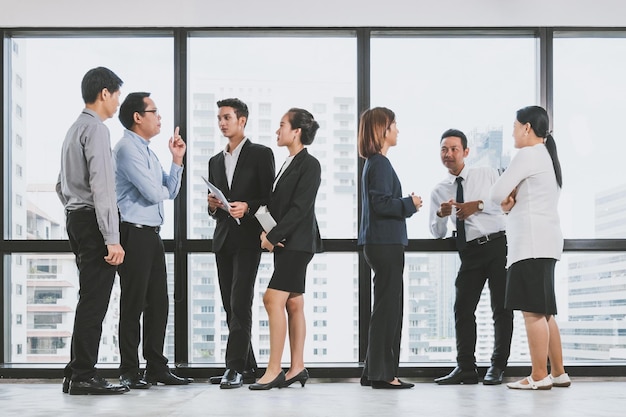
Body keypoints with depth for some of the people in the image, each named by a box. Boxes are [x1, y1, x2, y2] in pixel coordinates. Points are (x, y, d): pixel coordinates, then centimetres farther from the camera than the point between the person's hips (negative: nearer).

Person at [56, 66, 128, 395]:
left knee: (89, 300, 12)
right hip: (93, 221, -10)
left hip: (76, 219, 10)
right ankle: (84, 377, -7)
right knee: (94, 302, -8)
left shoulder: (74, 130, 19)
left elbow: (62, 185, 24)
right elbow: (101, 186, -19)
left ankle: (75, 373, 15)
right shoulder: (96, 129, -12)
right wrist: (112, 239, -21)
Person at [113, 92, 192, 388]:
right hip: (135, 233, -9)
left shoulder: (148, 151, 19)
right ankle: (129, 372, 2)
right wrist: (162, 189, 4)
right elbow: (153, 193, -18)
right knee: (133, 305, -4)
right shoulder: (127, 148, -11)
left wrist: (177, 160, 8)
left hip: (151, 234, 9)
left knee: (158, 303, 11)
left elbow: (171, 192, 17)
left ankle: (156, 367, 19)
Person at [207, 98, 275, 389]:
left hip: (248, 237, -6)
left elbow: (270, 198, -2)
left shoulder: (261, 154, 1)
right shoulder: (216, 161, 19)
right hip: (223, 238, 6)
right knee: (231, 307, 6)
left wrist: (247, 207, -19)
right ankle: (247, 368, 12)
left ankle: (235, 367, -14)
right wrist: (212, 206, 0)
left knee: (240, 304, -13)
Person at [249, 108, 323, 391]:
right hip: (284, 243, 9)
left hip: (298, 243, -9)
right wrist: (267, 233, -1)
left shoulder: (309, 164, -10)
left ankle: (274, 370, -13)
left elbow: (300, 208, -18)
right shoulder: (289, 164, 16)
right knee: (294, 304, 9)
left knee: (274, 299, -15)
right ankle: (297, 368, 13)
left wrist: (272, 236, -16)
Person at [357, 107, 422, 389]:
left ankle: (375, 372, 19)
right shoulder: (380, 163, -13)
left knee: (387, 308, 14)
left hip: (380, 243, 10)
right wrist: (411, 204, -9)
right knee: (388, 307, -7)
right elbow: (381, 203, -21)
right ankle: (381, 373, -3)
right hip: (386, 242, -10)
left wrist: (407, 204, 14)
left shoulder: (375, 163, 17)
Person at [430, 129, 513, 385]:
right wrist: (441, 215, -15)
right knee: (463, 308, -1)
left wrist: (479, 205, -16)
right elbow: (438, 233, 7)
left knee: (501, 307, 0)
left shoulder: (488, 175, 4)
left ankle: (498, 367, 9)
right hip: (470, 253, 3)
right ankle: (466, 368, 5)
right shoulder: (439, 191, 9)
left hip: (498, 245, -3)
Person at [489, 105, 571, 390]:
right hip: (545, 241, 10)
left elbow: (497, 193, -13)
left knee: (533, 311, -9)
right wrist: (512, 202, 1)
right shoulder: (546, 156, 21)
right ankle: (558, 374, 14)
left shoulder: (528, 154, -9)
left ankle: (539, 376, -10)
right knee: (543, 311, 12)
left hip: (531, 243, -10)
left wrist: (507, 203, 8)